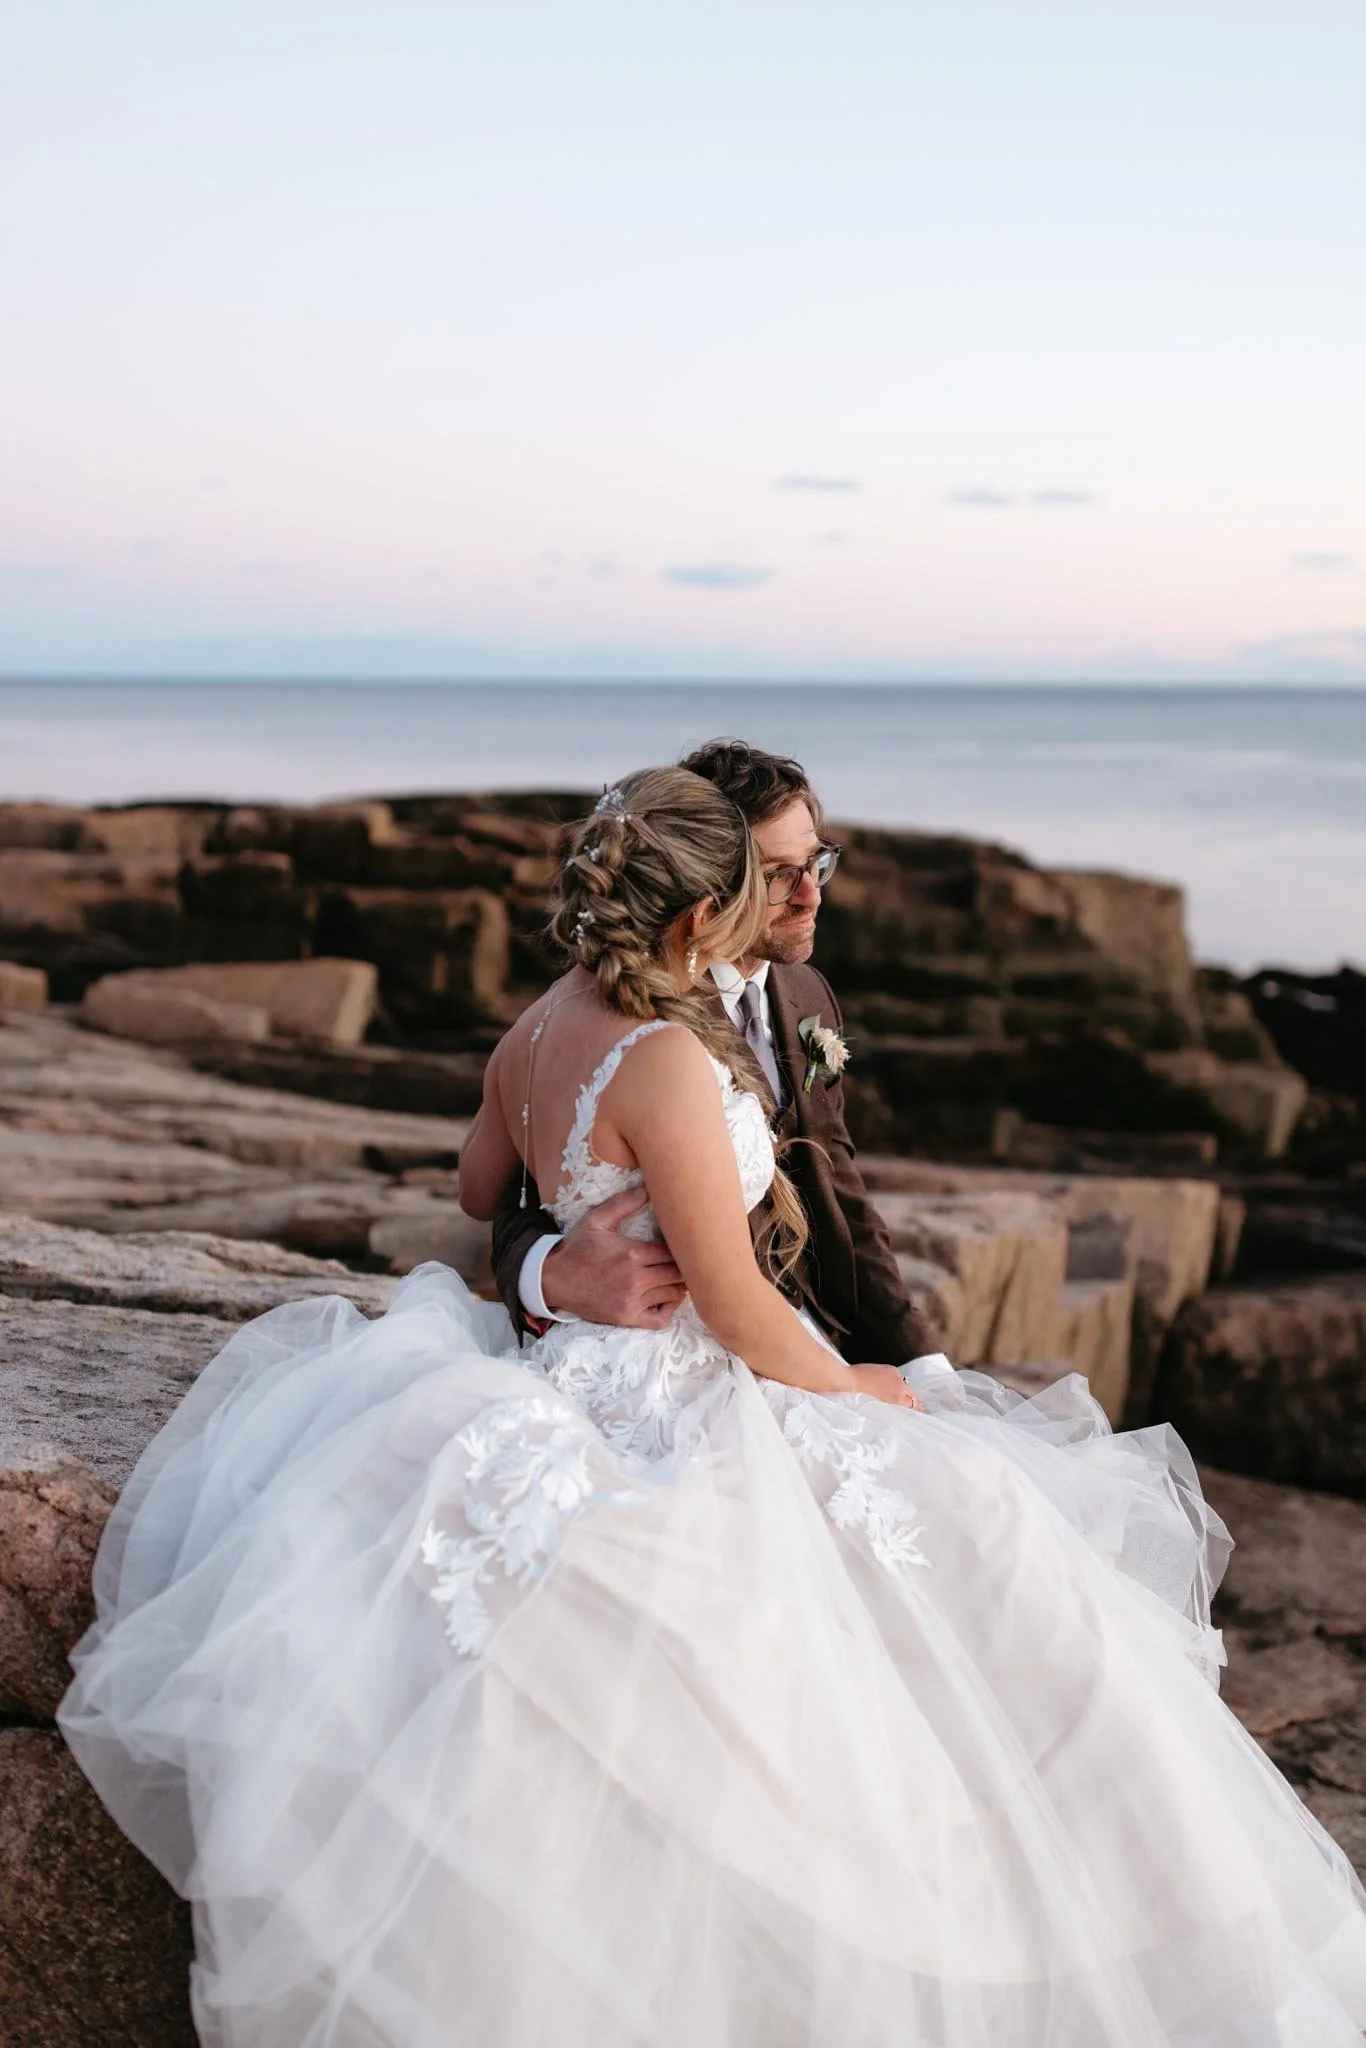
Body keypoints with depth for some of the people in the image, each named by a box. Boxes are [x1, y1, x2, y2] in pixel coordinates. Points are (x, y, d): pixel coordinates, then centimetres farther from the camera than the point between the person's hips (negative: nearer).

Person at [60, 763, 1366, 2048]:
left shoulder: (538, 1031, 4)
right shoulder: (668, 1059, -22)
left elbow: (479, 1191, 23)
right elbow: (735, 1304, -19)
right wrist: (857, 1388, -3)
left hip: (584, 1374, 10)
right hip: (674, 1403, -10)